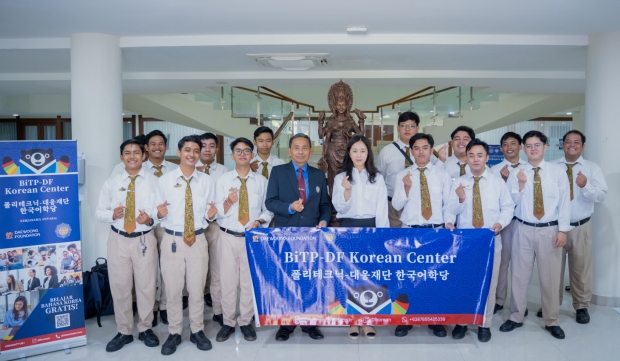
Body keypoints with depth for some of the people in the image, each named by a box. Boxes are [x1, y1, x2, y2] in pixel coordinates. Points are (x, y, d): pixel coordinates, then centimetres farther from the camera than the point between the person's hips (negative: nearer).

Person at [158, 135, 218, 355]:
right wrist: (159, 214, -21)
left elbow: (208, 213, 5)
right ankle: (174, 333, 23)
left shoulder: (207, 181, 6)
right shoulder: (165, 180, 1)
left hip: (198, 239, 1)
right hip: (172, 240, -1)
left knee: (197, 288, 10)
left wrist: (211, 215, -17)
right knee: (172, 289, 7)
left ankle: (197, 331, 26)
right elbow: (159, 213, 1)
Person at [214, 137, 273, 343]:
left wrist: (260, 221, -12)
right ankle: (228, 323, 23)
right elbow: (218, 212, -4)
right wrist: (228, 202, -24)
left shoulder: (261, 181, 5)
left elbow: (268, 209, 7)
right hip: (228, 237, 0)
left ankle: (245, 323, 23)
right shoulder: (223, 180, 2)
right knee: (228, 281, 7)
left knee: (250, 282, 7)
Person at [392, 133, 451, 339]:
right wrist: (406, 188, -18)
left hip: (436, 230, 1)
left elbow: (448, 203, 6)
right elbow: (396, 206, -3)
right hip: (410, 231, -1)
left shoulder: (442, 174, 5)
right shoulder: (402, 175, 2)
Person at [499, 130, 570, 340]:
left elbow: (564, 201, 0)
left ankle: (551, 321, 24)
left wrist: (563, 230, -5)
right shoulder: (516, 173, 2)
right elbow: (512, 203, -2)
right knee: (520, 275, 8)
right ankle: (516, 317, 22)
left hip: (550, 230, 0)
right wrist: (521, 185, -17)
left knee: (550, 276, 8)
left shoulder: (557, 171, 2)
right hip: (524, 229, 1)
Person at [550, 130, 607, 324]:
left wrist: (585, 186, -27)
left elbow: (602, 195, -9)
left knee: (581, 267, 10)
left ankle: (581, 306, 26)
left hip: (580, 227, 0)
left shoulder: (593, 168, 2)